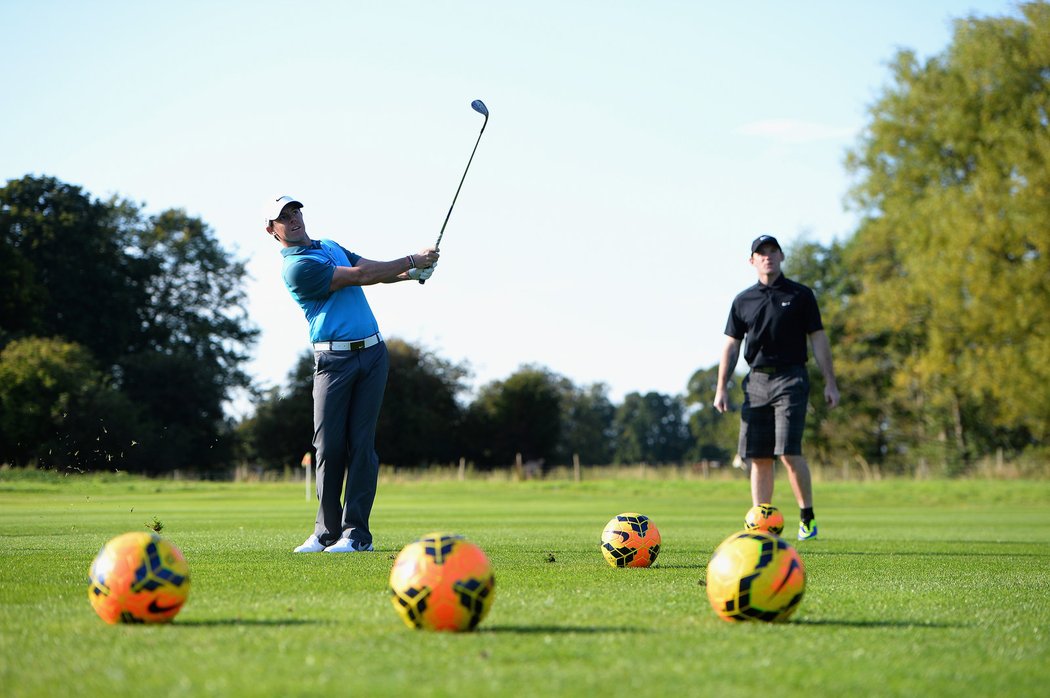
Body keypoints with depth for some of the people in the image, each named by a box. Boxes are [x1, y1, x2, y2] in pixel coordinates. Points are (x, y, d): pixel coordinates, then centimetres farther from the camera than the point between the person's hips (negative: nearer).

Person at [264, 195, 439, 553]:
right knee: (330, 446, -6)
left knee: (361, 443, -2)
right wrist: (412, 260, -4)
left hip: (372, 353, 5)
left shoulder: (331, 247, 20)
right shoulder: (296, 267, -7)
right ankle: (327, 532, 6)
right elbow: (359, 276, -10)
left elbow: (375, 270, 13)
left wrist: (413, 272, -7)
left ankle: (356, 534, -4)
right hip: (333, 359, -5)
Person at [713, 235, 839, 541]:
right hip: (756, 381, 4)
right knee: (759, 458, 2)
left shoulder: (800, 295, 4)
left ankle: (807, 516, -2)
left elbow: (818, 340, 3)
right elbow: (731, 346, 14)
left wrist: (830, 383, -2)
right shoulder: (743, 301, 12)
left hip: (791, 379, -4)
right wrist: (721, 388, 8)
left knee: (789, 451, -15)